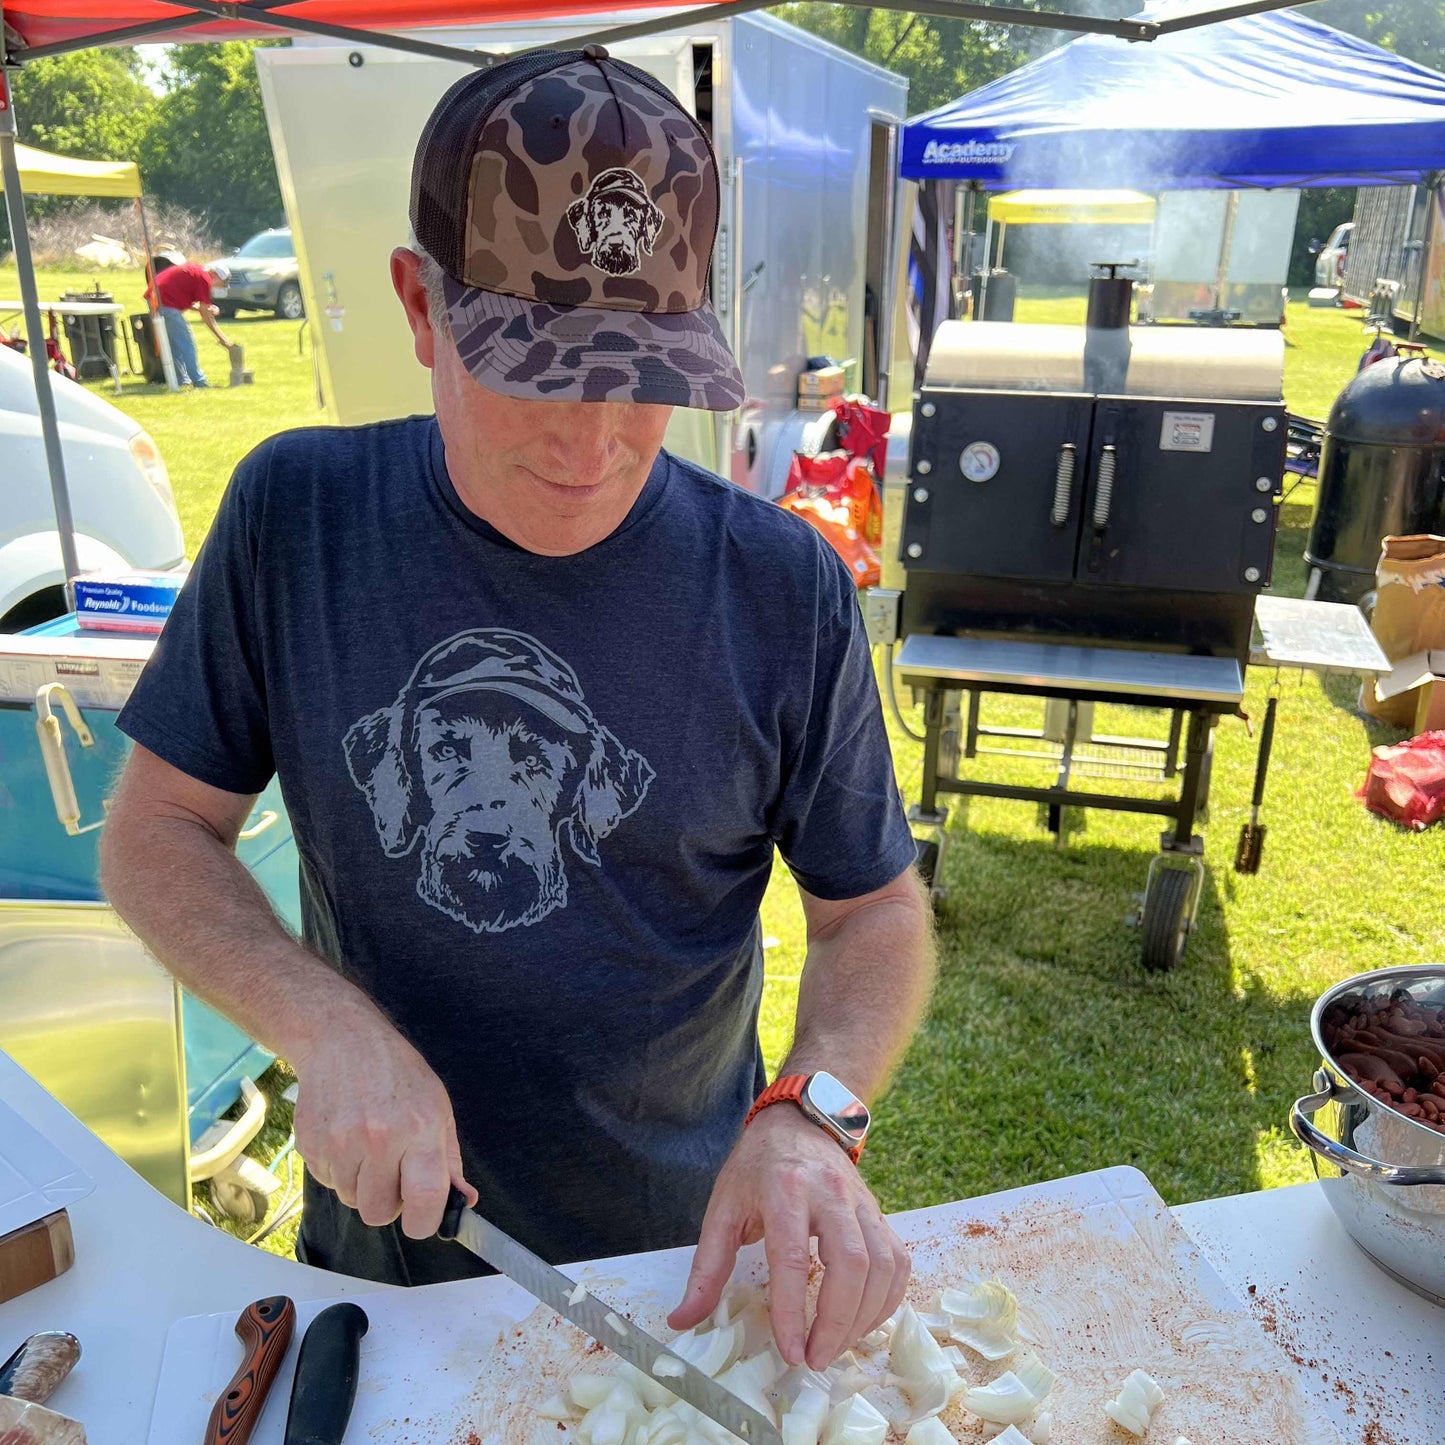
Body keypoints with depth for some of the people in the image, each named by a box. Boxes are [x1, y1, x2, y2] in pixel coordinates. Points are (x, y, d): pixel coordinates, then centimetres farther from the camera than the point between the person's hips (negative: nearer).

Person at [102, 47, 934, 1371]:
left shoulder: (784, 591, -17)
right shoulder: (294, 515, -12)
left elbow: (876, 911, -7)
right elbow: (158, 830, -6)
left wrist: (812, 1113, -26)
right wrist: (327, 1027, -22)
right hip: (380, 1228, 2)